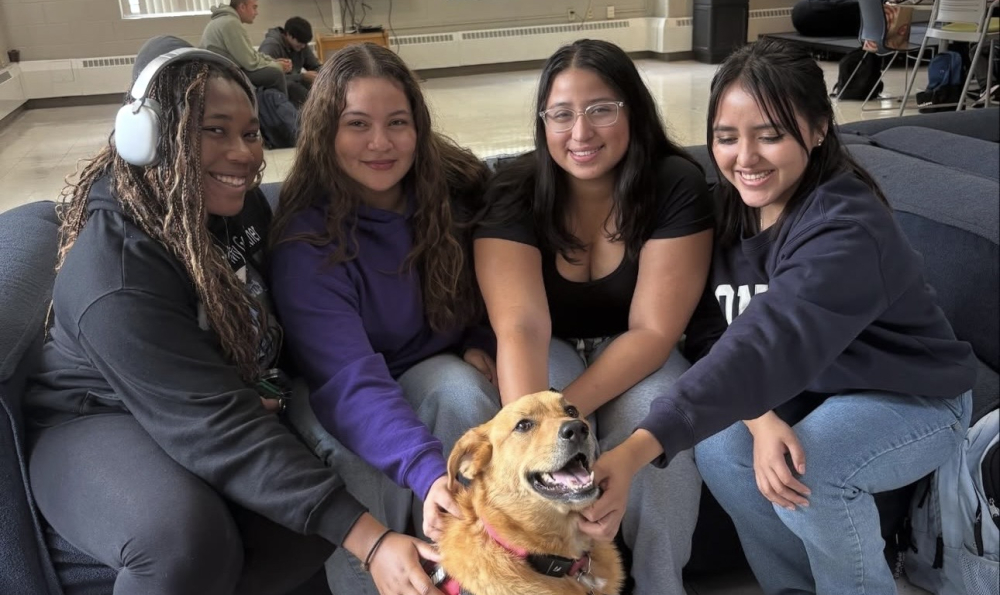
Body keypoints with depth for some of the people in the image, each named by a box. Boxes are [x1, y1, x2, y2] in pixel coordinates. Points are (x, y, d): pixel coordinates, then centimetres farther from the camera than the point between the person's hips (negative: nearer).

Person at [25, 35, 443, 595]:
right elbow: (217, 429, -37)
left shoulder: (241, 206, -7)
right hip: (97, 423, -6)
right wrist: (370, 539, -42)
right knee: (185, 538, -36)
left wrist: (273, 391, -10)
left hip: (228, 408, 6)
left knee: (311, 518, -20)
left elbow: (271, 316, 12)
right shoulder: (115, 277, -31)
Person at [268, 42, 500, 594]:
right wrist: (428, 471, -49)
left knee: (460, 387, -31)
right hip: (338, 401, -2)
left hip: (439, 377, 3)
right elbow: (349, 382, -35)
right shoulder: (305, 239, -22)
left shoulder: (457, 188, -11)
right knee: (361, 460, -35)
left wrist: (480, 345, -11)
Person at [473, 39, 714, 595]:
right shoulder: (514, 193, -19)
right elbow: (519, 325, -30)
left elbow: (653, 329, -22)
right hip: (548, 354, 1)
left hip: (635, 356, 0)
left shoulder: (677, 186, -19)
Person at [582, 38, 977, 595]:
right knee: (720, 446, -20)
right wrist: (760, 418, -32)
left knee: (809, 472, -32)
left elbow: (765, 345, -46)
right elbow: (734, 336, -11)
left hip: (914, 398, -5)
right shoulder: (731, 206, -10)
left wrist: (635, 451, -56)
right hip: (816, 386, 6)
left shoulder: (846, 230, -32)